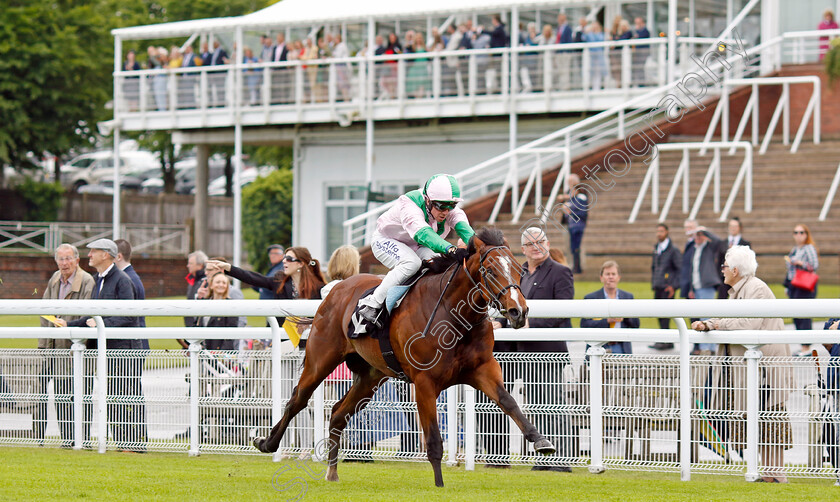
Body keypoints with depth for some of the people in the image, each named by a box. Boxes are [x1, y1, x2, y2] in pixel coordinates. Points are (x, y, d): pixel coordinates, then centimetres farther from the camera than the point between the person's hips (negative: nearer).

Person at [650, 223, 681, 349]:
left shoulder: (673, 250, -5)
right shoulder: (656, 249, 16)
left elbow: (681, 269, -8)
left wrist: (674, 286, -13)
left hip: (668, 287, -7)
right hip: (658, 287, 7)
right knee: (660, 314, 6)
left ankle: (663, 341, -15)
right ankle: (669, 342, 11)